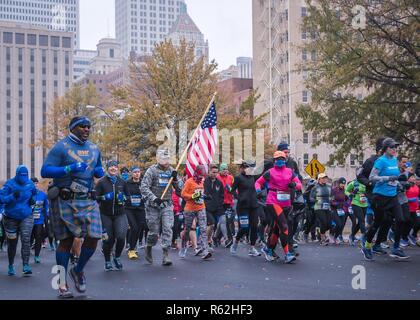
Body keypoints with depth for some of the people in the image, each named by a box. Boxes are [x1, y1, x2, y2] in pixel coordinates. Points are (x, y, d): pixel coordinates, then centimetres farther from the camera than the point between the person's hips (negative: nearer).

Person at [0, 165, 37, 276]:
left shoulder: (30, 184, -1)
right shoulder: (9, 184, -12)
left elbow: (34, 194, 19)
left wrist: (33, 200, -3)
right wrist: (12, 196, -33)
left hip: (26, 217, 1)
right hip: (11, 218, -1)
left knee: (26, 240, -15)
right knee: (12, 243, 10)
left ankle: (26, 265, -17)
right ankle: (11, 266, 28)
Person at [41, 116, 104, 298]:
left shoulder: (94, 149, 15)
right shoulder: (61, 147, -4)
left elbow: (99, 169, 30)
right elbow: (45, 171, -12)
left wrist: (99, 171, 5)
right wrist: (69, 169, -22)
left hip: (88, 201, 5)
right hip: (65, 201, -5)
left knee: (93, 238, -5)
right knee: (66, 240, 0)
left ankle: (78, 271, 21)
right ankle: (62, 284, 11)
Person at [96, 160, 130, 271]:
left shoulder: (122, 182, 7)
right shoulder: (102, 182, -2)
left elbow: (128, 196, 15)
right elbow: (96, 197, -5)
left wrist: (123, 198, -6)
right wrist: (105, 197, -22)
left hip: (120, 214, 2)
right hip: (106, 214, -2)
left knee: (121, 236, -13)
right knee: (109, 239, 1)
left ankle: (117, 257, 13)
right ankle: (107, 262, 22)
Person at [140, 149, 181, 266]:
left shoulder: (171, 170, 8)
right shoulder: (152, 170, -7)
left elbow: (179, 188, 10)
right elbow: (143, 187, -14)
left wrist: (175, 179, -10)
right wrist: (154, 198, -25)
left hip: (167, 205, 3)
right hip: (153, 205, -3)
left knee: (167, 228, -8)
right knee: (154, 230, 3)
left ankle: (166, 255, -6)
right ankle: (148, 248, 31)